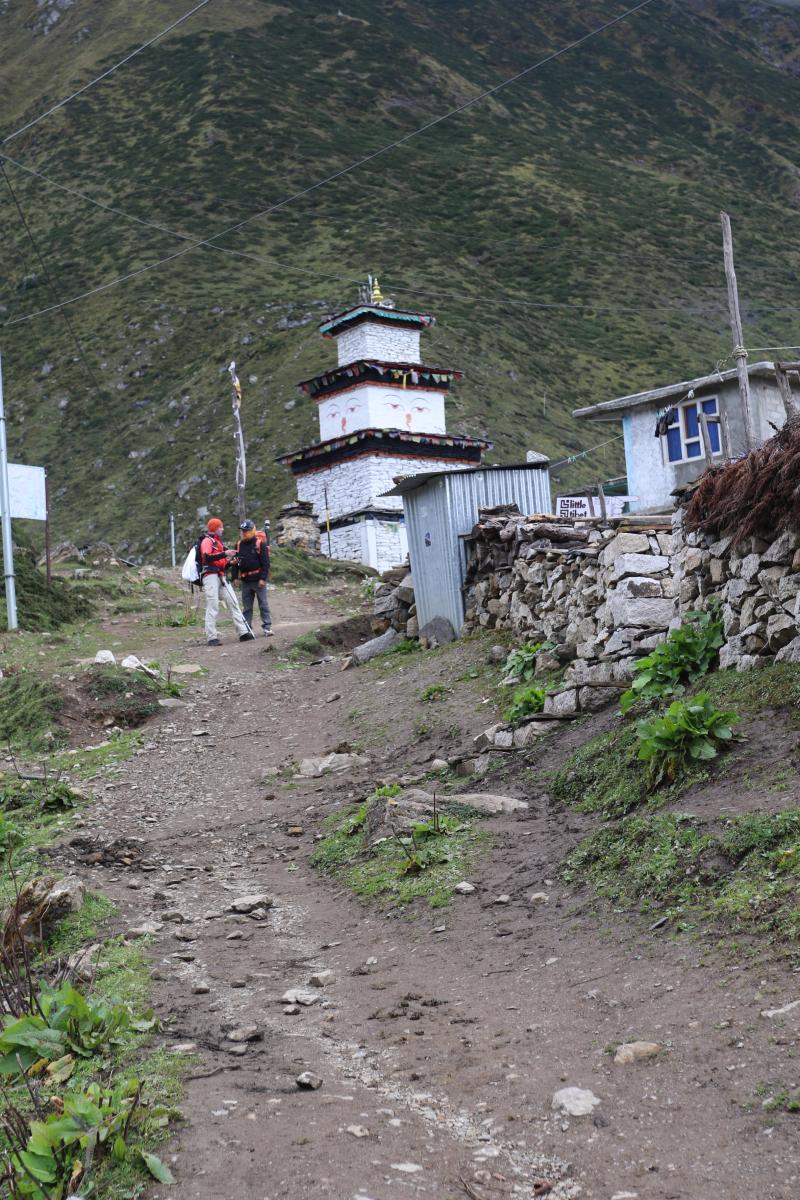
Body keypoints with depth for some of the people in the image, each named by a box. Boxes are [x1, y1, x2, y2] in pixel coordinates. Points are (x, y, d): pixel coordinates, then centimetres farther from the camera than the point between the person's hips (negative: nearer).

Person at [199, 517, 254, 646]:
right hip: (210, 576, -9)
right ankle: (211, 637, -9)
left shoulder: (218, 543, 25)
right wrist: (224, 554, -21)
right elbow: (207, 558, -21)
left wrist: (230, 562, 7)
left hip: (221, 576, 9)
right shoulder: (207, 541, -3)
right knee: (212, 606, -10)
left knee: (233, 602, 3)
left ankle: (243, 632, 2)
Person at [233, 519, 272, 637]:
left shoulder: (260, 543, -6)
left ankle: (267, 627, 3)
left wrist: (263, 578, -14)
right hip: (245, 581, 5)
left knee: (263, 604, -1)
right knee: (246, 607, 8)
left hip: (258, 580, -5)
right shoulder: (239, 544, 10)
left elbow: (265, 562, -8)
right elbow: (236, 562, 16)